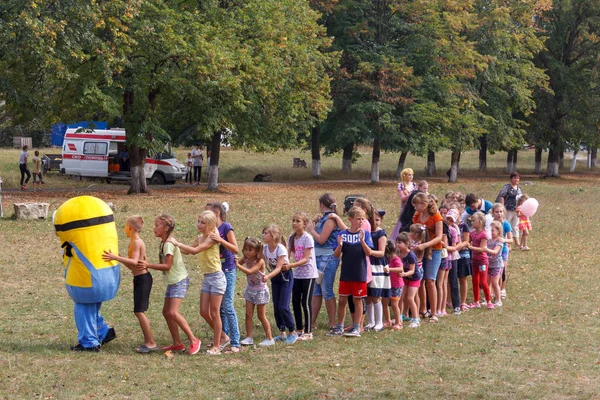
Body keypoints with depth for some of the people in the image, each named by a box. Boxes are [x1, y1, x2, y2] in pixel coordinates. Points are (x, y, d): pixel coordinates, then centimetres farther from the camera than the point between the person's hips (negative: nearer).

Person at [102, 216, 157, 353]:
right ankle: (147, 341, 16)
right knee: (139, 312, 12)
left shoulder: (137, 242, -15)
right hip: (140, 278, 10)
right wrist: (118, 258, 16)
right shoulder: (135, 242, 15)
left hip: (142, 278, -10)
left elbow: (134, 262, -28)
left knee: (139, 311, -11)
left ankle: (151, 343, -9)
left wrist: (116, 257, -32)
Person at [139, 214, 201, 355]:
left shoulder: (168, 244, -18)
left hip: (179, 281, -10)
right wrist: (147, 264, 0)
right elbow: (164, 264, 10)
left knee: (173, 312, -18)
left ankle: (193, 340, -12)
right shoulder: (164, 243, 11)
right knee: (166, 312, 10)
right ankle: (177, 344, 16)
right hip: (172, 282, 10)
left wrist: (148, 265, -21)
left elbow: (167, 266, -21)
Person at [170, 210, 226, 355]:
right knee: (204, 312, 7)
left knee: (214, 313, -3)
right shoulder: (200, 238, 9)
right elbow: (188, 251, 13)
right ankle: (222, 336, 25)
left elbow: (195, 250, -26)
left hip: (216, 277, -8)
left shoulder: (212, 238, -16)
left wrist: (177, 243, -21)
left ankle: (216, 346, 5)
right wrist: (175, 246, 0)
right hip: (207, 278, 8)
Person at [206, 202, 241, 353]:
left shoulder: (226, 227, -10)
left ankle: (235, 342, -6)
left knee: (228, 306, -9)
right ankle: (224, 338, 18)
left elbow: (236, 250, -17)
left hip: (227, 271, -7)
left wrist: (221, 240, -27)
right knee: (219, 307, 10)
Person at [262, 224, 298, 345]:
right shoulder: (265, 249, -6)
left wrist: (268, 276, -42)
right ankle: (282, 333, 17)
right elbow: (268, 266, -3)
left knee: (283, 307, -12)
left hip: (285, 277, -6)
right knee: (276, 307, 6)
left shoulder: (281, 249, -24)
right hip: (275, 278, 6)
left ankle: (293, 332, 3)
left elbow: (278, 268, -28)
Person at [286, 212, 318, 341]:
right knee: (295, 301, 7)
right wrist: (284, 264, -19)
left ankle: (308, 332, 3)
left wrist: (291, 265, -30)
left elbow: (306, 259, -18)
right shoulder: (292, 238, 5)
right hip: (297, 274, 6)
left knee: (306, 303, -4)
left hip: (308, 274, -6)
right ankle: (299, 329, 17)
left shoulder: (307, 238, -14)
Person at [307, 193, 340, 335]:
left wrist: (311, 230, -5)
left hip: (328, 258, -9)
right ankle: (312, 322, 18)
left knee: (327, 291, -4)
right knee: (316, 291, 12)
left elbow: (321, 239, -18)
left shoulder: (330, 219, -14)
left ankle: (332, 324, 2)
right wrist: (314, 224, 5)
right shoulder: (323, 218, 13)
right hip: (319, 257, 9)